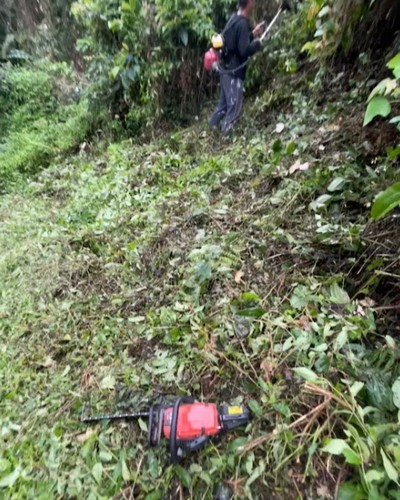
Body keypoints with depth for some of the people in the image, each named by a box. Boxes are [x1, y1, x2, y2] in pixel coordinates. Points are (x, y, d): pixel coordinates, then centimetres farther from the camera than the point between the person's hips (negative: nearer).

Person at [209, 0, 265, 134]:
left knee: (223, 103, 17)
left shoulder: (234, 19, 13)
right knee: (235, 107, -5)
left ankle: (213, 128, 25)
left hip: (226, 69, 9)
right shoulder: (243, 23, -16)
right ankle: (225, 134, 0)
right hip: (234, 72, -9)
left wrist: (253, 34, 18)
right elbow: (244, 50, -21)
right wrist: (257, 43, -4)